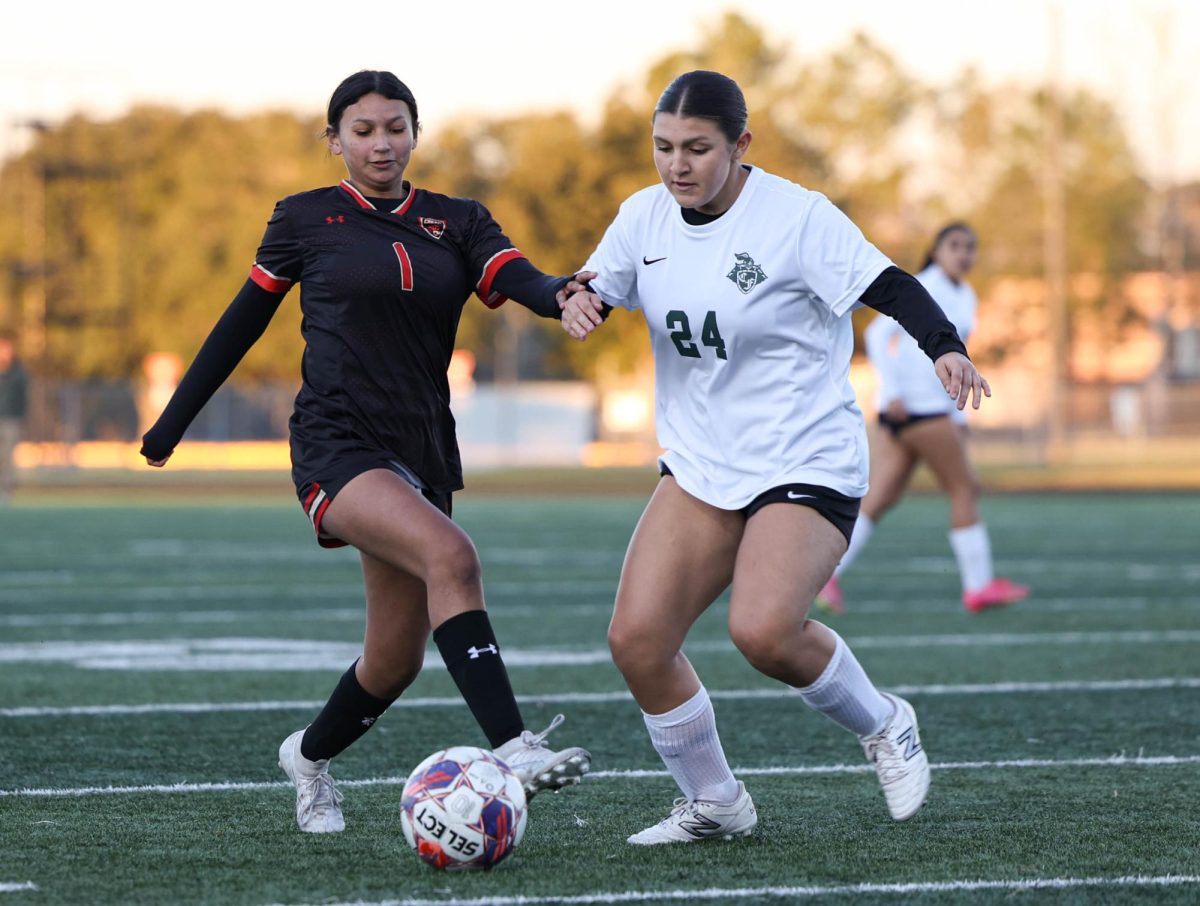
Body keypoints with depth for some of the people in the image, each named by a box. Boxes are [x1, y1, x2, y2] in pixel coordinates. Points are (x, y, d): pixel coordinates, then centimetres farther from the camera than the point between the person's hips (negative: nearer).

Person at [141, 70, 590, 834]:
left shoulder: (457, 223, 10)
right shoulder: (307, 219, 4)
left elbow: (524, 283, -8)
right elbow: (243, 321, 12)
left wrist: (569, 293, -31)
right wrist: (172, 424, 16)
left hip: (422, 451, 5)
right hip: (338, 448, -5)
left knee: (397, 660, 8)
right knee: (450, 554, -32)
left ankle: (310, 755, 38)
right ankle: (511, 747, -39)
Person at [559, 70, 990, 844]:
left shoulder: (798, 217, -14)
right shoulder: (646, 216, 2)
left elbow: (888, 287, -18)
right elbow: (596, 287, 14)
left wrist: (945, 347, -36)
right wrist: (577, 301, -10)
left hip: (808, 464, -6)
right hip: (699, 466, 6)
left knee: (763, 630, -27)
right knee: (636, 638, -9)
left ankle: (885, 728, 3)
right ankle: (714, 804, 12)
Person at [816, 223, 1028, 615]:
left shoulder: (965, 296, 18)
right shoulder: (924, 288, -9)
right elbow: (877, 333, -16)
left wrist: (959, 416, 20)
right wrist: (893, 392, -23)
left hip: (935, 403, 9)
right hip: (913, 402, -9)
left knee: (881, 497, 2)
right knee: (964, 488, -3)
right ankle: (979, 585, 2)